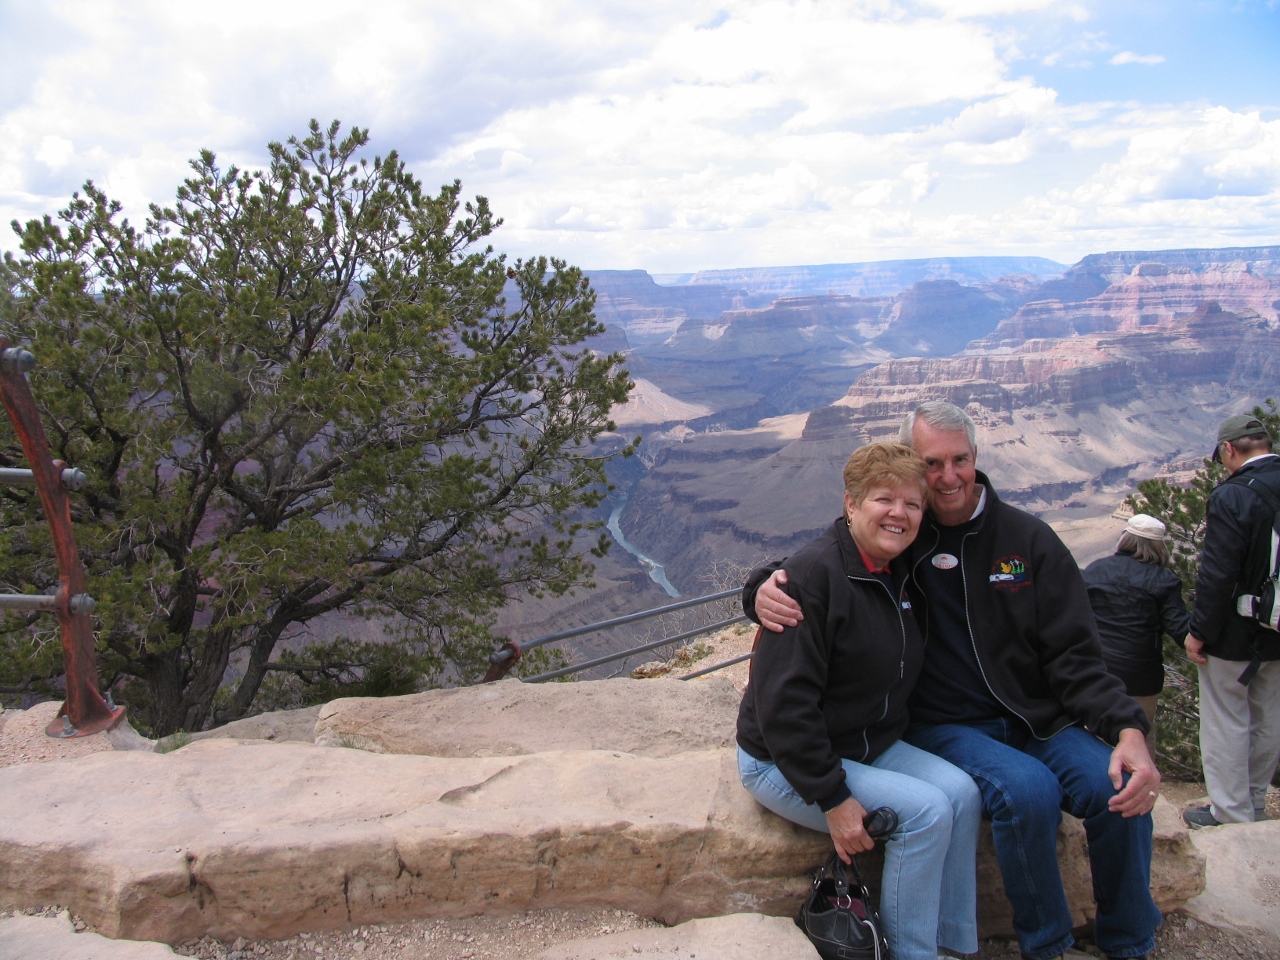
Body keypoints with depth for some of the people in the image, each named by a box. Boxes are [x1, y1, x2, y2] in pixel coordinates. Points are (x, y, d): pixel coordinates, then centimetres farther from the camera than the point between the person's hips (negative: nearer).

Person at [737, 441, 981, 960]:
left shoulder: (899, 577, 4)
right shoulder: (814, 575, -24)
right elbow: (783, 703, -26)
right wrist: (833, 799, -24)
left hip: (870, 747, 8)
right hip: (781, 763, -8)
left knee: (962, 792, -10)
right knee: (926, 810, -19)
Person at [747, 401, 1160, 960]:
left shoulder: (1026, 539, 0)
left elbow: (1074, 656, -2)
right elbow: (804, 569, 1)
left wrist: (1128, 730, -18)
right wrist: (764, 588, -25)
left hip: (1034, 719, 3)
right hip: (942, 726, -2)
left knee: (1120, 792, -21)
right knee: (1027, 789, -30)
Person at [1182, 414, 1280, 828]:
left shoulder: (1233, 495, -23)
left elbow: (1217, 573, -23)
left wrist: (1199, 632, -14)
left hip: (1234, 636, -7)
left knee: (1226, 724, 6)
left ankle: (1231, 815, 16)